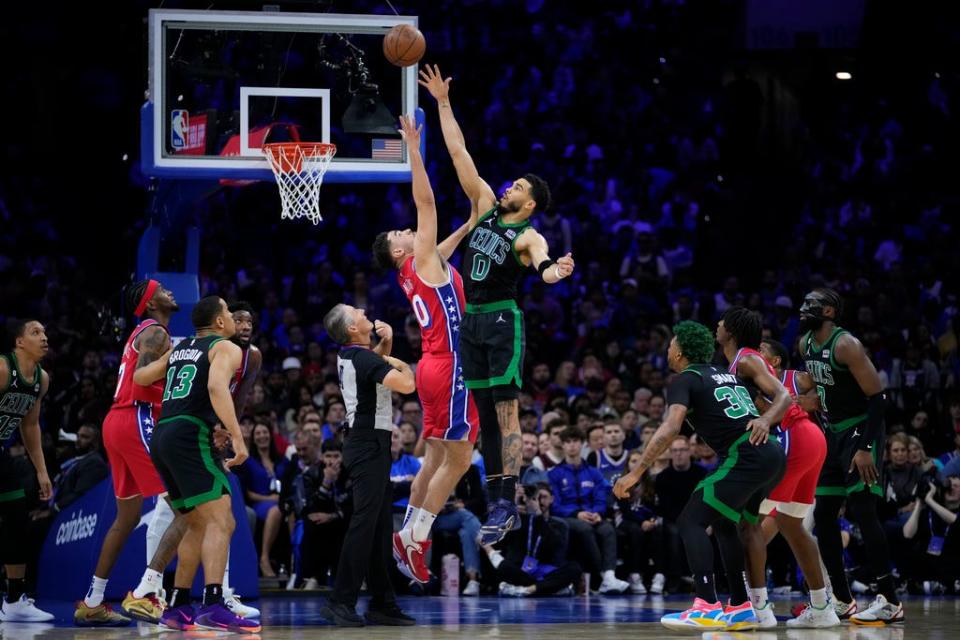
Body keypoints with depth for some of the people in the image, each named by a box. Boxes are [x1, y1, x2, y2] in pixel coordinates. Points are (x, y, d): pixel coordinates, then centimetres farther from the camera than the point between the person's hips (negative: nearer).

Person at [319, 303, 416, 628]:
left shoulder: (349, 355, 11)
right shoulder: (363, 358, -17)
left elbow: (379, 362, 34)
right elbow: (407, 385, -25)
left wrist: (387, 342, 15)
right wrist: (403, 366, -4)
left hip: (366, 445, 10)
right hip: (369, 446, -10)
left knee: (381, 527, 11)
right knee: (364, 524, -13)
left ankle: (382, 603, 13)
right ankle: (341, 601, -17)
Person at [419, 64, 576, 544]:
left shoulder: (529, 236, -8)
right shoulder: (485, 205, 10)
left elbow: (544, 267, -30)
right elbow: (460, 154, 11)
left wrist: (555, 272, -54)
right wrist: (443, 103, 9)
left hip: (503, 320, -7)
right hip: (471, 320, 7)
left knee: (506, 413, -11)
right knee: (485, 415, 7)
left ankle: (505, 504, -15)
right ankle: (499, 506, 10)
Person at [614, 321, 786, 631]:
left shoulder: (685, 380, 1)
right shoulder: (727, 375, 25)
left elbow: (670, 428, -14)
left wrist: (635, 474, -14)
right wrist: (764, 420, 4)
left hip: (745, 459, -8)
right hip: (773, 455, 8)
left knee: (691, 522, -6)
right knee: (724, 524, 23)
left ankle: (708, 608, -18)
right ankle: (741, 608, 20)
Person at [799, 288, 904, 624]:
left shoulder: (846, 345, -19)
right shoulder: (806, 345, 7)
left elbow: (878, 396, -21)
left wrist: (866, 447, -27)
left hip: (860, 430, -9)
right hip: (833, 433, 9)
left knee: (862, 510, -17)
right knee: (823, 515, 8)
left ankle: (889, 601, -17)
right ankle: (842, 600, 17)